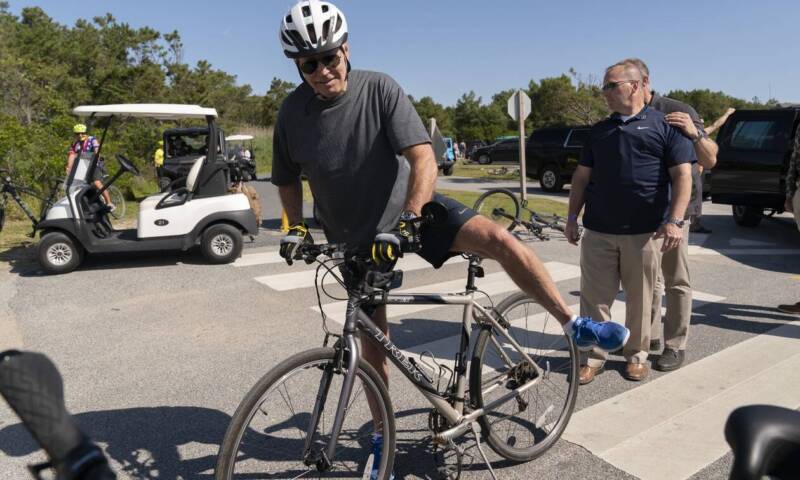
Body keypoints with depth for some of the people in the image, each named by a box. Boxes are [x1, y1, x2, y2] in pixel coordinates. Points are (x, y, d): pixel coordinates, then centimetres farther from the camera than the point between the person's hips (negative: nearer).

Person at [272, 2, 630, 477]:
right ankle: (382, 435, 29)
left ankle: (576, 326, -4)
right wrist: (296, 228, -7)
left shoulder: (379, 89, -17)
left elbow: (424, 159, -24)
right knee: (372, 338, 8)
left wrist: (404, 224, -34)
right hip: (356, 239, 2)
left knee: (500, 239, -23)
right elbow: (288, 180, 7)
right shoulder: (292, 113, -9)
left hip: (412, 210, -1)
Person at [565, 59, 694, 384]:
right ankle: (594, 356, 14)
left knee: (640, 298, 7)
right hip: (597, 231, 3)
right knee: (595, 297, 3)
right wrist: (572, 217, 11)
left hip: (645, 232, -3)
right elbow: (582, 177, 16)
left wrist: (675, 220, -13)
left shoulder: (664, 125, 3)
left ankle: (637, 355, 24)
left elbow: (682, 175, -3)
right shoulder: (599, 130, 15)